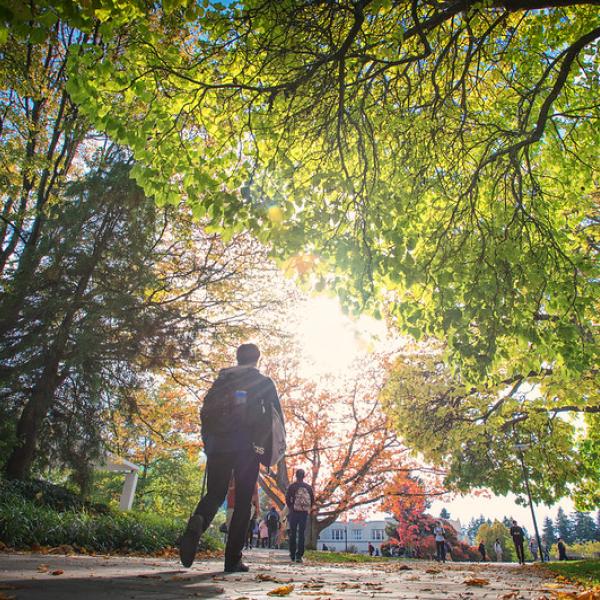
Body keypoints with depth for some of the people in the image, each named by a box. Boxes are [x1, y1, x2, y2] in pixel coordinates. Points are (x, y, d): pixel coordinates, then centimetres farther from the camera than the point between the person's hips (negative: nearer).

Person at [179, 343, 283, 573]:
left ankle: (196, 523, -23)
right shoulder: (263, 383, 7)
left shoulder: (222, 379, 15)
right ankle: (233, 559, 1)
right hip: (247, 447, -2)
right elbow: (276, 416, 1)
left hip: (218, 446, 3)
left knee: (214, 494, 9)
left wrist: (209, 440, 15)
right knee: (243, 502, 5)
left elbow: (205, 411, 9)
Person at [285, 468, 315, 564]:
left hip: (294, 512, -1)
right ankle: (299, 556, -2)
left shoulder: (292, 486, -3)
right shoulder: (308, 487, 5)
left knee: (293, 534, 10)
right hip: (304, 513, 1)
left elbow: (287, 499, -7)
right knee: (301, 534, 5)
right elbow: (312, 500, 3)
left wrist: (291, 508, 8)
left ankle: (292, 556, 13)